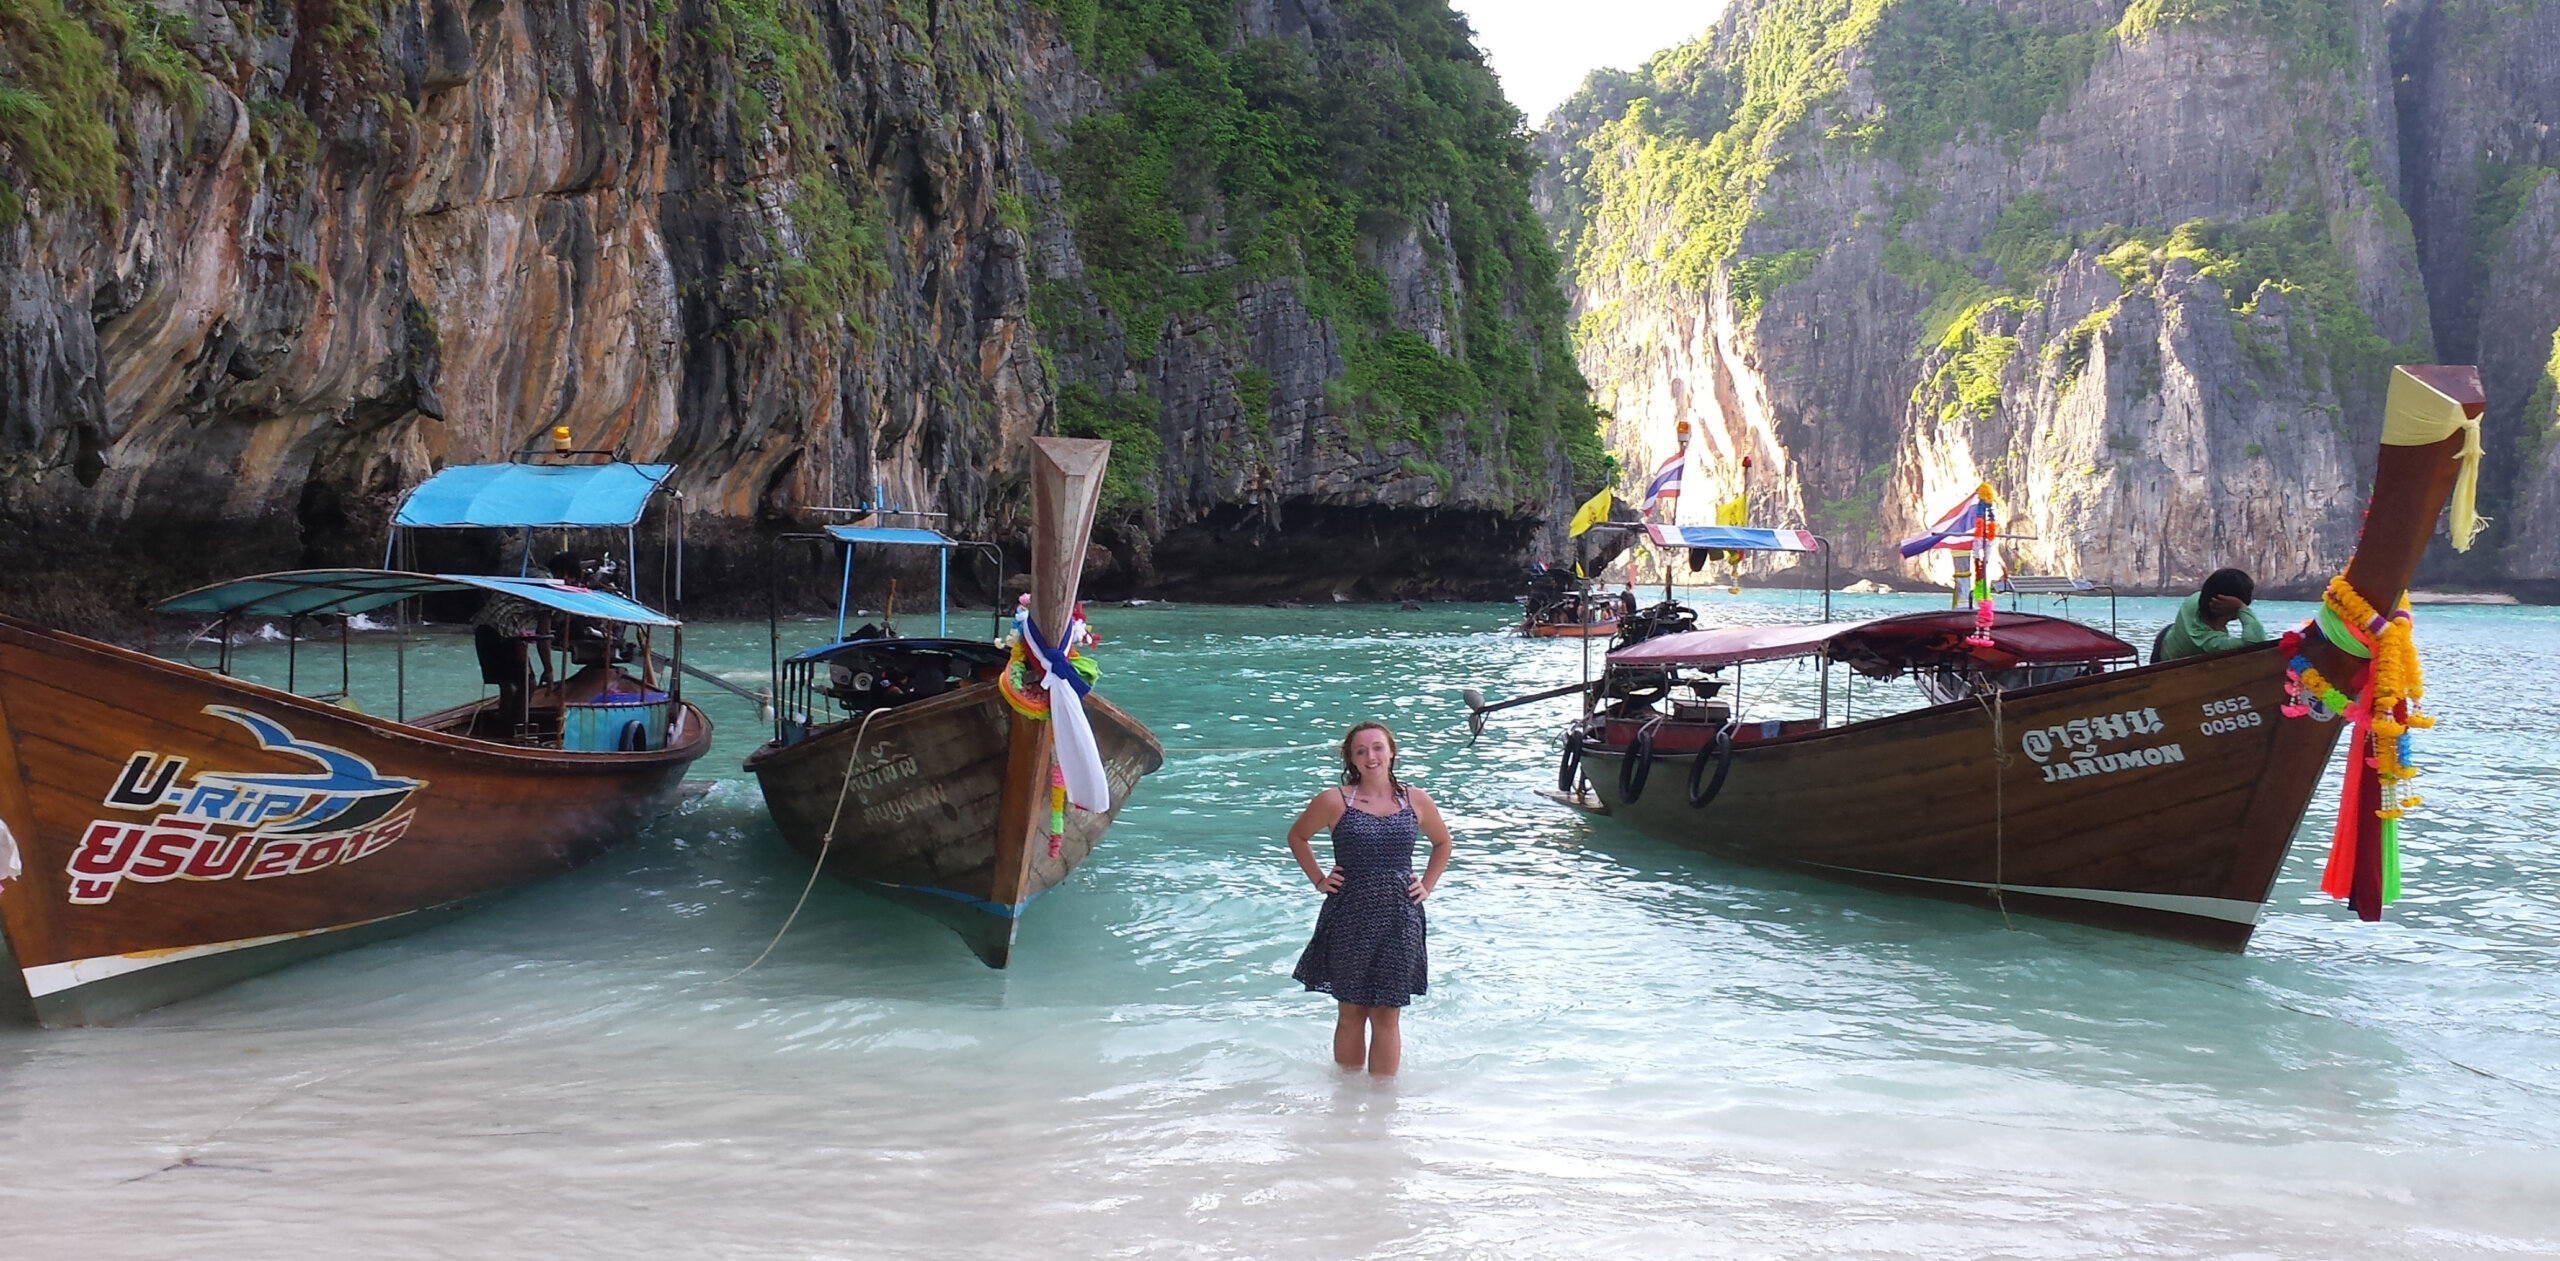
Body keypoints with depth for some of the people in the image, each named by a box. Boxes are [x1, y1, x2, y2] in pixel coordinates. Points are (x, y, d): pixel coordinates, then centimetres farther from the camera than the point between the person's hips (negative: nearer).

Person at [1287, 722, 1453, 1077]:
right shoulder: (1334, 801, -4)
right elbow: (1297, 836, 12)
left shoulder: (1416, 801, 3)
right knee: (1351, 1013, 7)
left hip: (1399, 919, 1)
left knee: (1387, 1015, 5)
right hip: (1349, 920, -1)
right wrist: (1319, 879, 4)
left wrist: (1427, 885, 9)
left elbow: (1442, 843, 20)